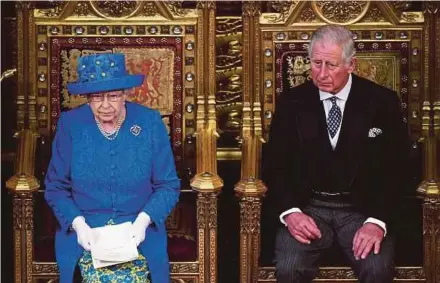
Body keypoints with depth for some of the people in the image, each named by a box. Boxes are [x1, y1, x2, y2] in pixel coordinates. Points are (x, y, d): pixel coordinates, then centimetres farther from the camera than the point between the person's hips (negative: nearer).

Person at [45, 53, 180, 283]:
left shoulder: (150, 123, -3)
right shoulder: (70, 124, -2)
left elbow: (168, 185, 1)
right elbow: (55, 186, 3)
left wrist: (143, 220, -15)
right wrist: (78, 223, -13)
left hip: (138, 231, 0)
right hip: (85, 231, 0)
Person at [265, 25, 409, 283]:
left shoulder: (382, 102, -2)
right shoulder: (291, 102, 2)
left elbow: (394, 169, -2)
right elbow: (277, 165, 4)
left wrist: (377, 221, -17)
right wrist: (290, 212, -14)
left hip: (362, 208, 0)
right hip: (307, 206, 1)